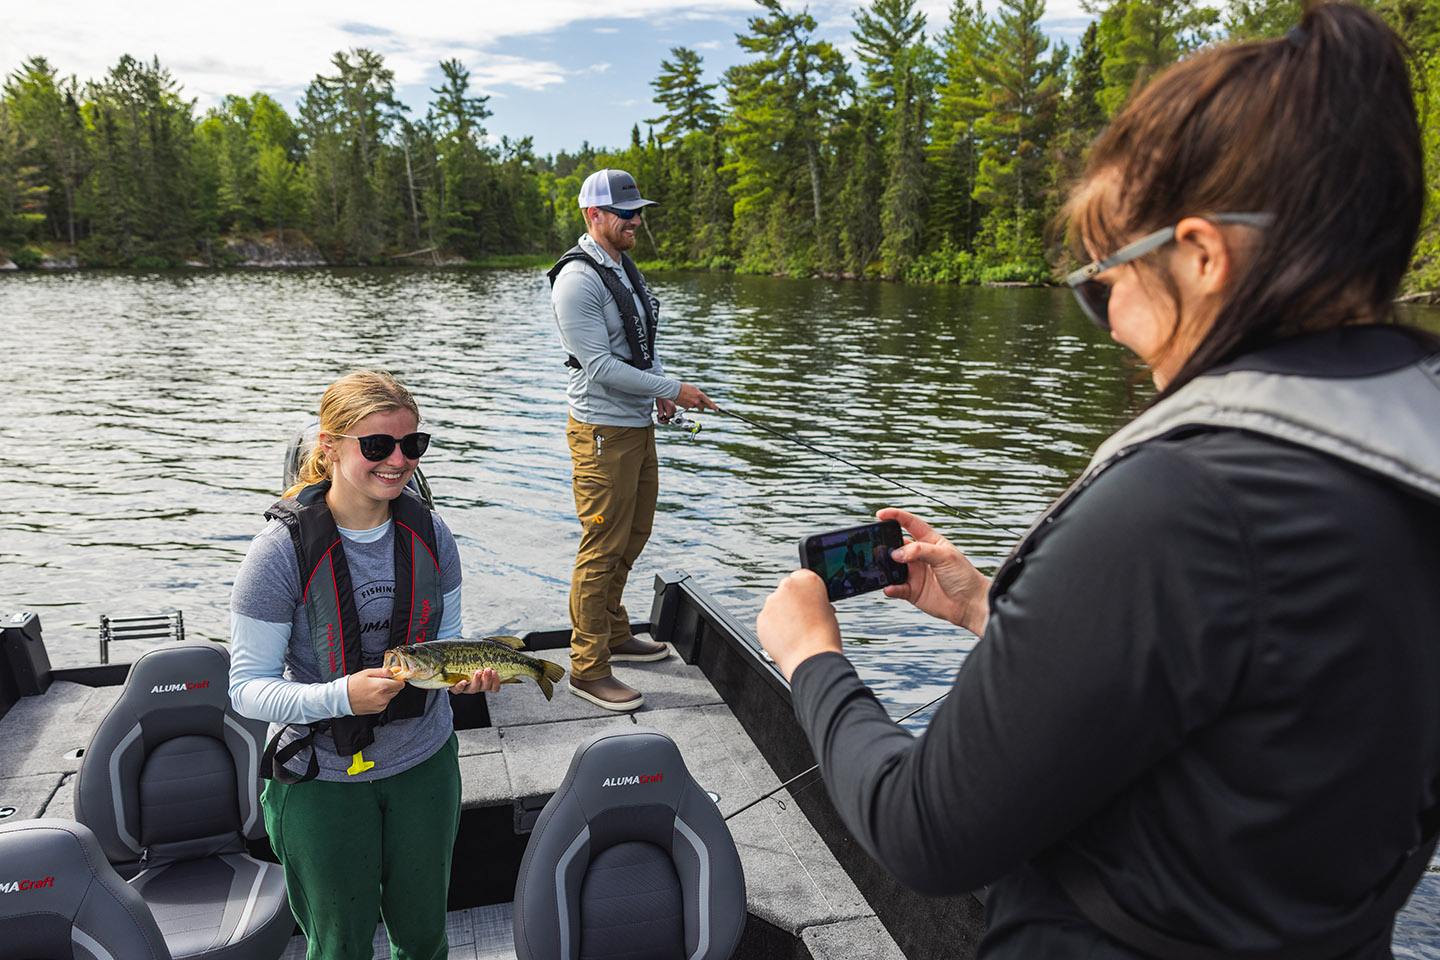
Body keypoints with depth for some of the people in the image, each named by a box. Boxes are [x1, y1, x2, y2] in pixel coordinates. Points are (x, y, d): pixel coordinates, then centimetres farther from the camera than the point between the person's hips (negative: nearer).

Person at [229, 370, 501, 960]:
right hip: (322, 777, -3)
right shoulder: (283, 548, -20)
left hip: (424, 762, 4)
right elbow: (247, 689, -17)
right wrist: (340, 696, -33)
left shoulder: (429, 533, -7)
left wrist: (465, 672, -17)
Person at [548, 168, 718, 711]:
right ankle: (588, 670, 7)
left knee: (632, 538, 19)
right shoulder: (578, 280, -16)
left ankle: (614, 635, 35)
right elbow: (601, 366, -21)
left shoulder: (625, 268, 13)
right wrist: (673, 390, -16)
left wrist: (661, 390, 2)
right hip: (603, 431, -9)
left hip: (639, 426, 9)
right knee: (603, 550, -4)